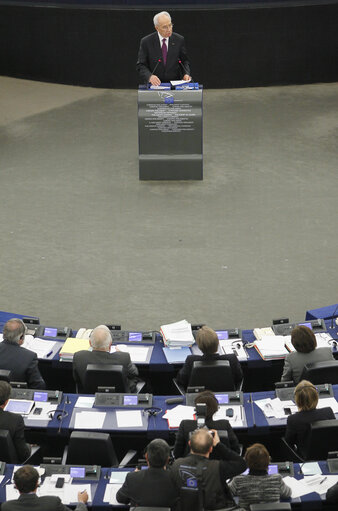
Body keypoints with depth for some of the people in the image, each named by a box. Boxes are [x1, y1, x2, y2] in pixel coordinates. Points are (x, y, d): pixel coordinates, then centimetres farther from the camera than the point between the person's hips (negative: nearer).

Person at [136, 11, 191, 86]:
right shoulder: (146, 42, -1)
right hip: (155, 84, -1)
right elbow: (141, 65, -1)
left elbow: (184, 61, 14)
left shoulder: (179, 40, 4)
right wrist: (150, 76, -20)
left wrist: (186, 74, -6)